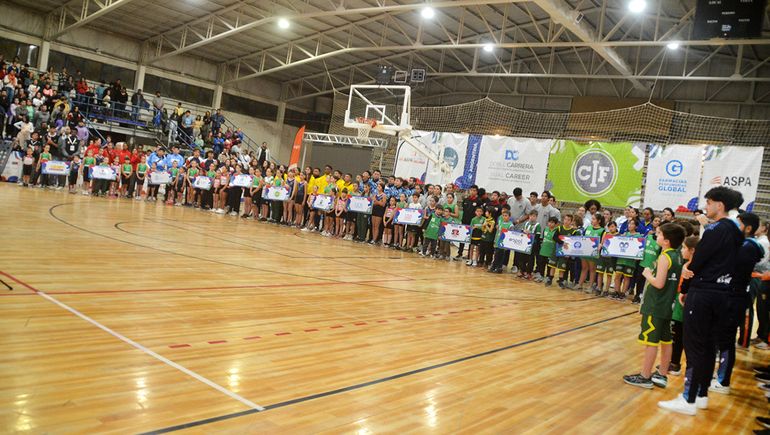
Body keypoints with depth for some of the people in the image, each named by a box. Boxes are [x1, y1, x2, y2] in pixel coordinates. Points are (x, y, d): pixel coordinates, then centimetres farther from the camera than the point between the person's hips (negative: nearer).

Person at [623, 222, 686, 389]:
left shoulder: (665, 256, -17)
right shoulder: (678, 255, 7)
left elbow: (659, 283, -22)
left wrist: (647, 274, -8)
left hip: (655, 306, -9)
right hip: (667, 305, 9)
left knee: (651, 341, -2)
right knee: (665, 340, 13)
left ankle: (645, 377, 4)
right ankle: (662, 375, 22)